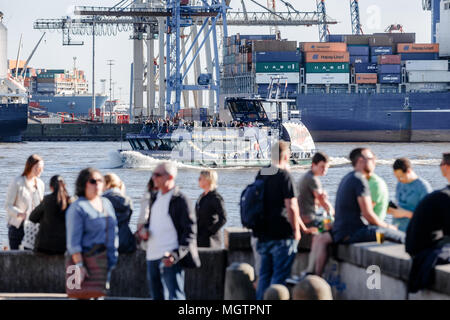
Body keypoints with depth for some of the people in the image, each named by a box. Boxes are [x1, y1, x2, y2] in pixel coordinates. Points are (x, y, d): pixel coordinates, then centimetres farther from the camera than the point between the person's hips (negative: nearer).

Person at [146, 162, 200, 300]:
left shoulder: (180, 200, -9)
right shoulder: (155, 198, 16)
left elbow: (190, 232, -12)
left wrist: (176, 255, -24)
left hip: (169, 258, -8)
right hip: (152, 257, 8)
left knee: (175, 296, -12)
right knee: (157, 297, 13)